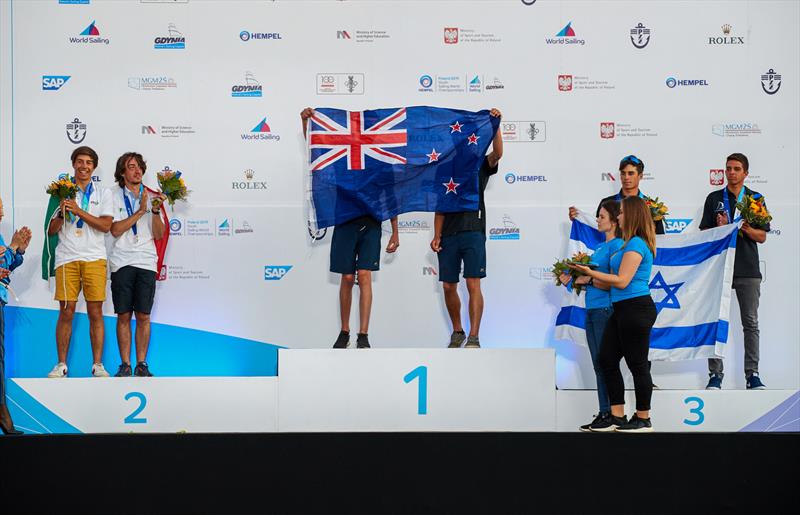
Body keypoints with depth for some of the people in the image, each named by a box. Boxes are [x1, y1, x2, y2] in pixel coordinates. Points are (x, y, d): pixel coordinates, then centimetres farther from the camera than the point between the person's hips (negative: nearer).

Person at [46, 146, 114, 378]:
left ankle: (97, 364, 2)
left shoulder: (103, 193, 11)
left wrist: (79, 211, -11)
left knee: (95, 312, -3)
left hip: (94, 258, 0)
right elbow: (51, 231, 10)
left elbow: (106, 225, -3)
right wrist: (62, 212, -8)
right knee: (66, 312, -1)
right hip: (67, 257, 1)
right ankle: (61, 365, 5)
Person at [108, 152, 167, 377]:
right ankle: (125, 364, 7)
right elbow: (115, 230, -7)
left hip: (146, 262, 1)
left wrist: (155, 211, -10)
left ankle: (141, 364, 7)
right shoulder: (115, 197, 5)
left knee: (143, 316, 1)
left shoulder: (151, 197, 11)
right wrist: (140, 211, -10)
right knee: (123, 316, 1)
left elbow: (159, 235, 6)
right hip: (122, 262, -1)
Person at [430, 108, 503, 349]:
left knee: (473, 284, -11)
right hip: (449, 235, 3)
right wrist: (436, 236, 3)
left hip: (473, 232, -3)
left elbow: (497, 153, -12)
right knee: (448, 286, 5)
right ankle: (457, 332, 22)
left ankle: (473, 338, -12)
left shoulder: (479, 167, 9)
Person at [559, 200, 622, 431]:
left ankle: (610, 414, -3)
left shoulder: (617, 245, -9)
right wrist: (573, 280, 8)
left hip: (606, 310, -9)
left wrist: (588, 279, -17)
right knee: (599, 364, 9)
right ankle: (604, 413, 13)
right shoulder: (599, 247, 18)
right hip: (592, 309, 9)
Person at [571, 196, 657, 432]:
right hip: (622, 309, 10)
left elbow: (622, 281, -17)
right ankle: (617, 417, 13)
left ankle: (643, 420, 9)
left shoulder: (636, 244, -14)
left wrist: (590, 272, -11)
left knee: (637, 364, -1)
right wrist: (589, 278, 14)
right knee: (607, 358, 8)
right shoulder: (631, 244, 17)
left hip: (636, 309, -10)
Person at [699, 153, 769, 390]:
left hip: (748, 269, 0)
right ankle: (715, 374, 3)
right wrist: (720, 228, -12)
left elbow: (762, 236, 5)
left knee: (751, 323, 1)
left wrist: (746, 229, -14)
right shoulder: (714, 199, 9)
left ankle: (752, 374, 5)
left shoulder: (756, 199, 9)